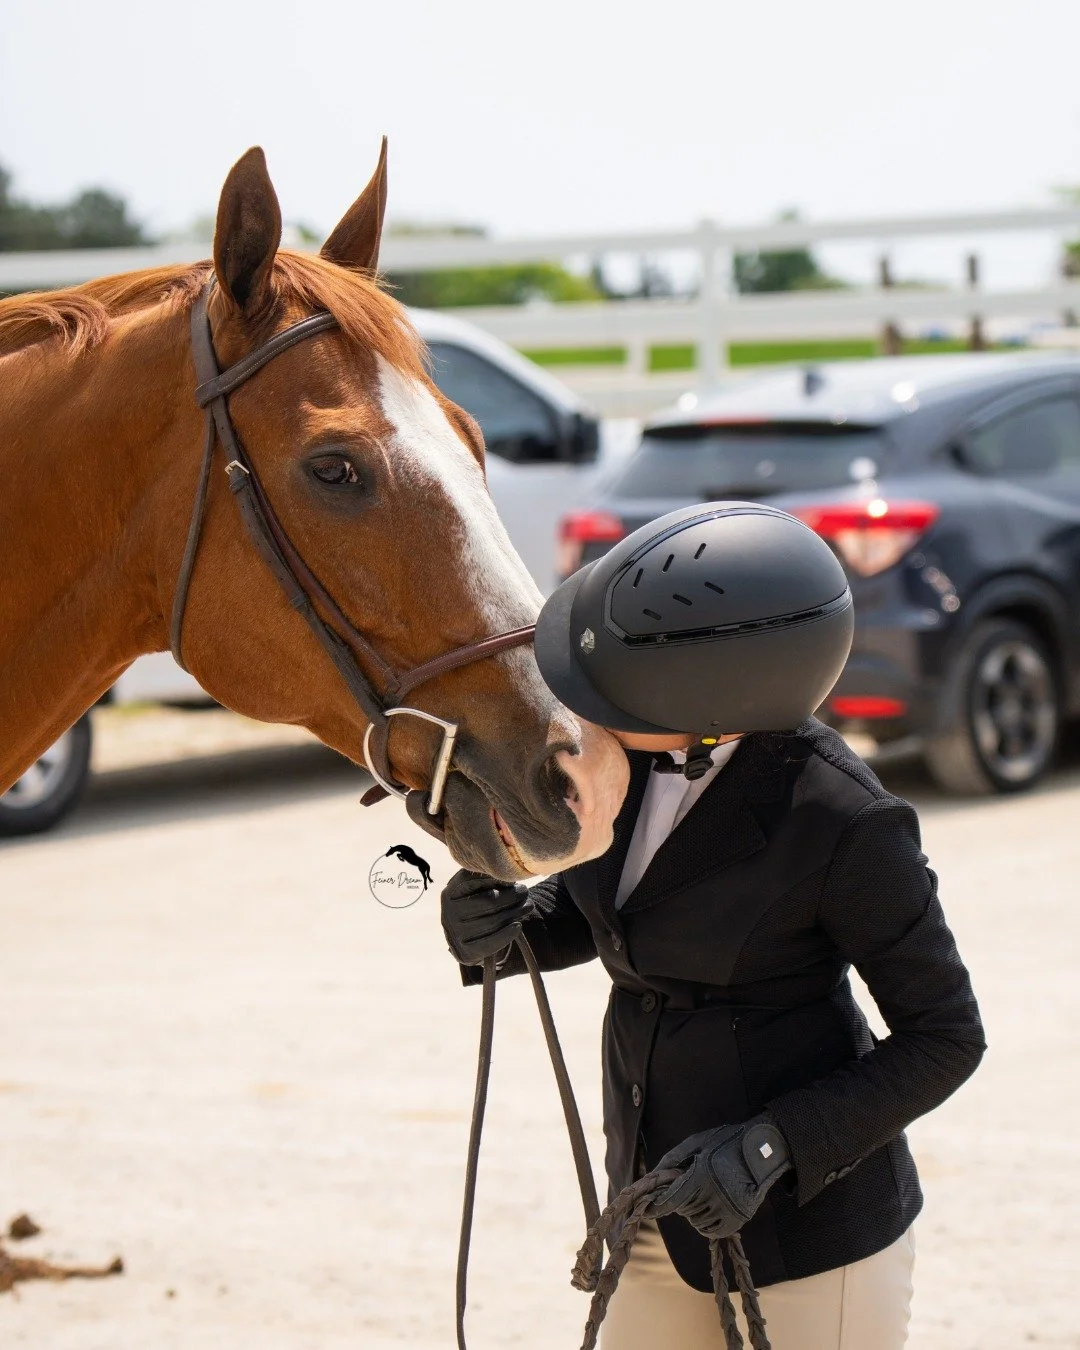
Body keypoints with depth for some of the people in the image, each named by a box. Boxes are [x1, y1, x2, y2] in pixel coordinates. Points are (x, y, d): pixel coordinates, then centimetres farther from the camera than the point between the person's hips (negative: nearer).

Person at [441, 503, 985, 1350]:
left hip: (810, 1236, -6)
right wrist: (509, 926, -10)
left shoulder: (844, 824, -23)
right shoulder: (636, 755, -6)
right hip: (663, 1207, 6)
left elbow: (944, 1039, -14)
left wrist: (772, 1145, -25)